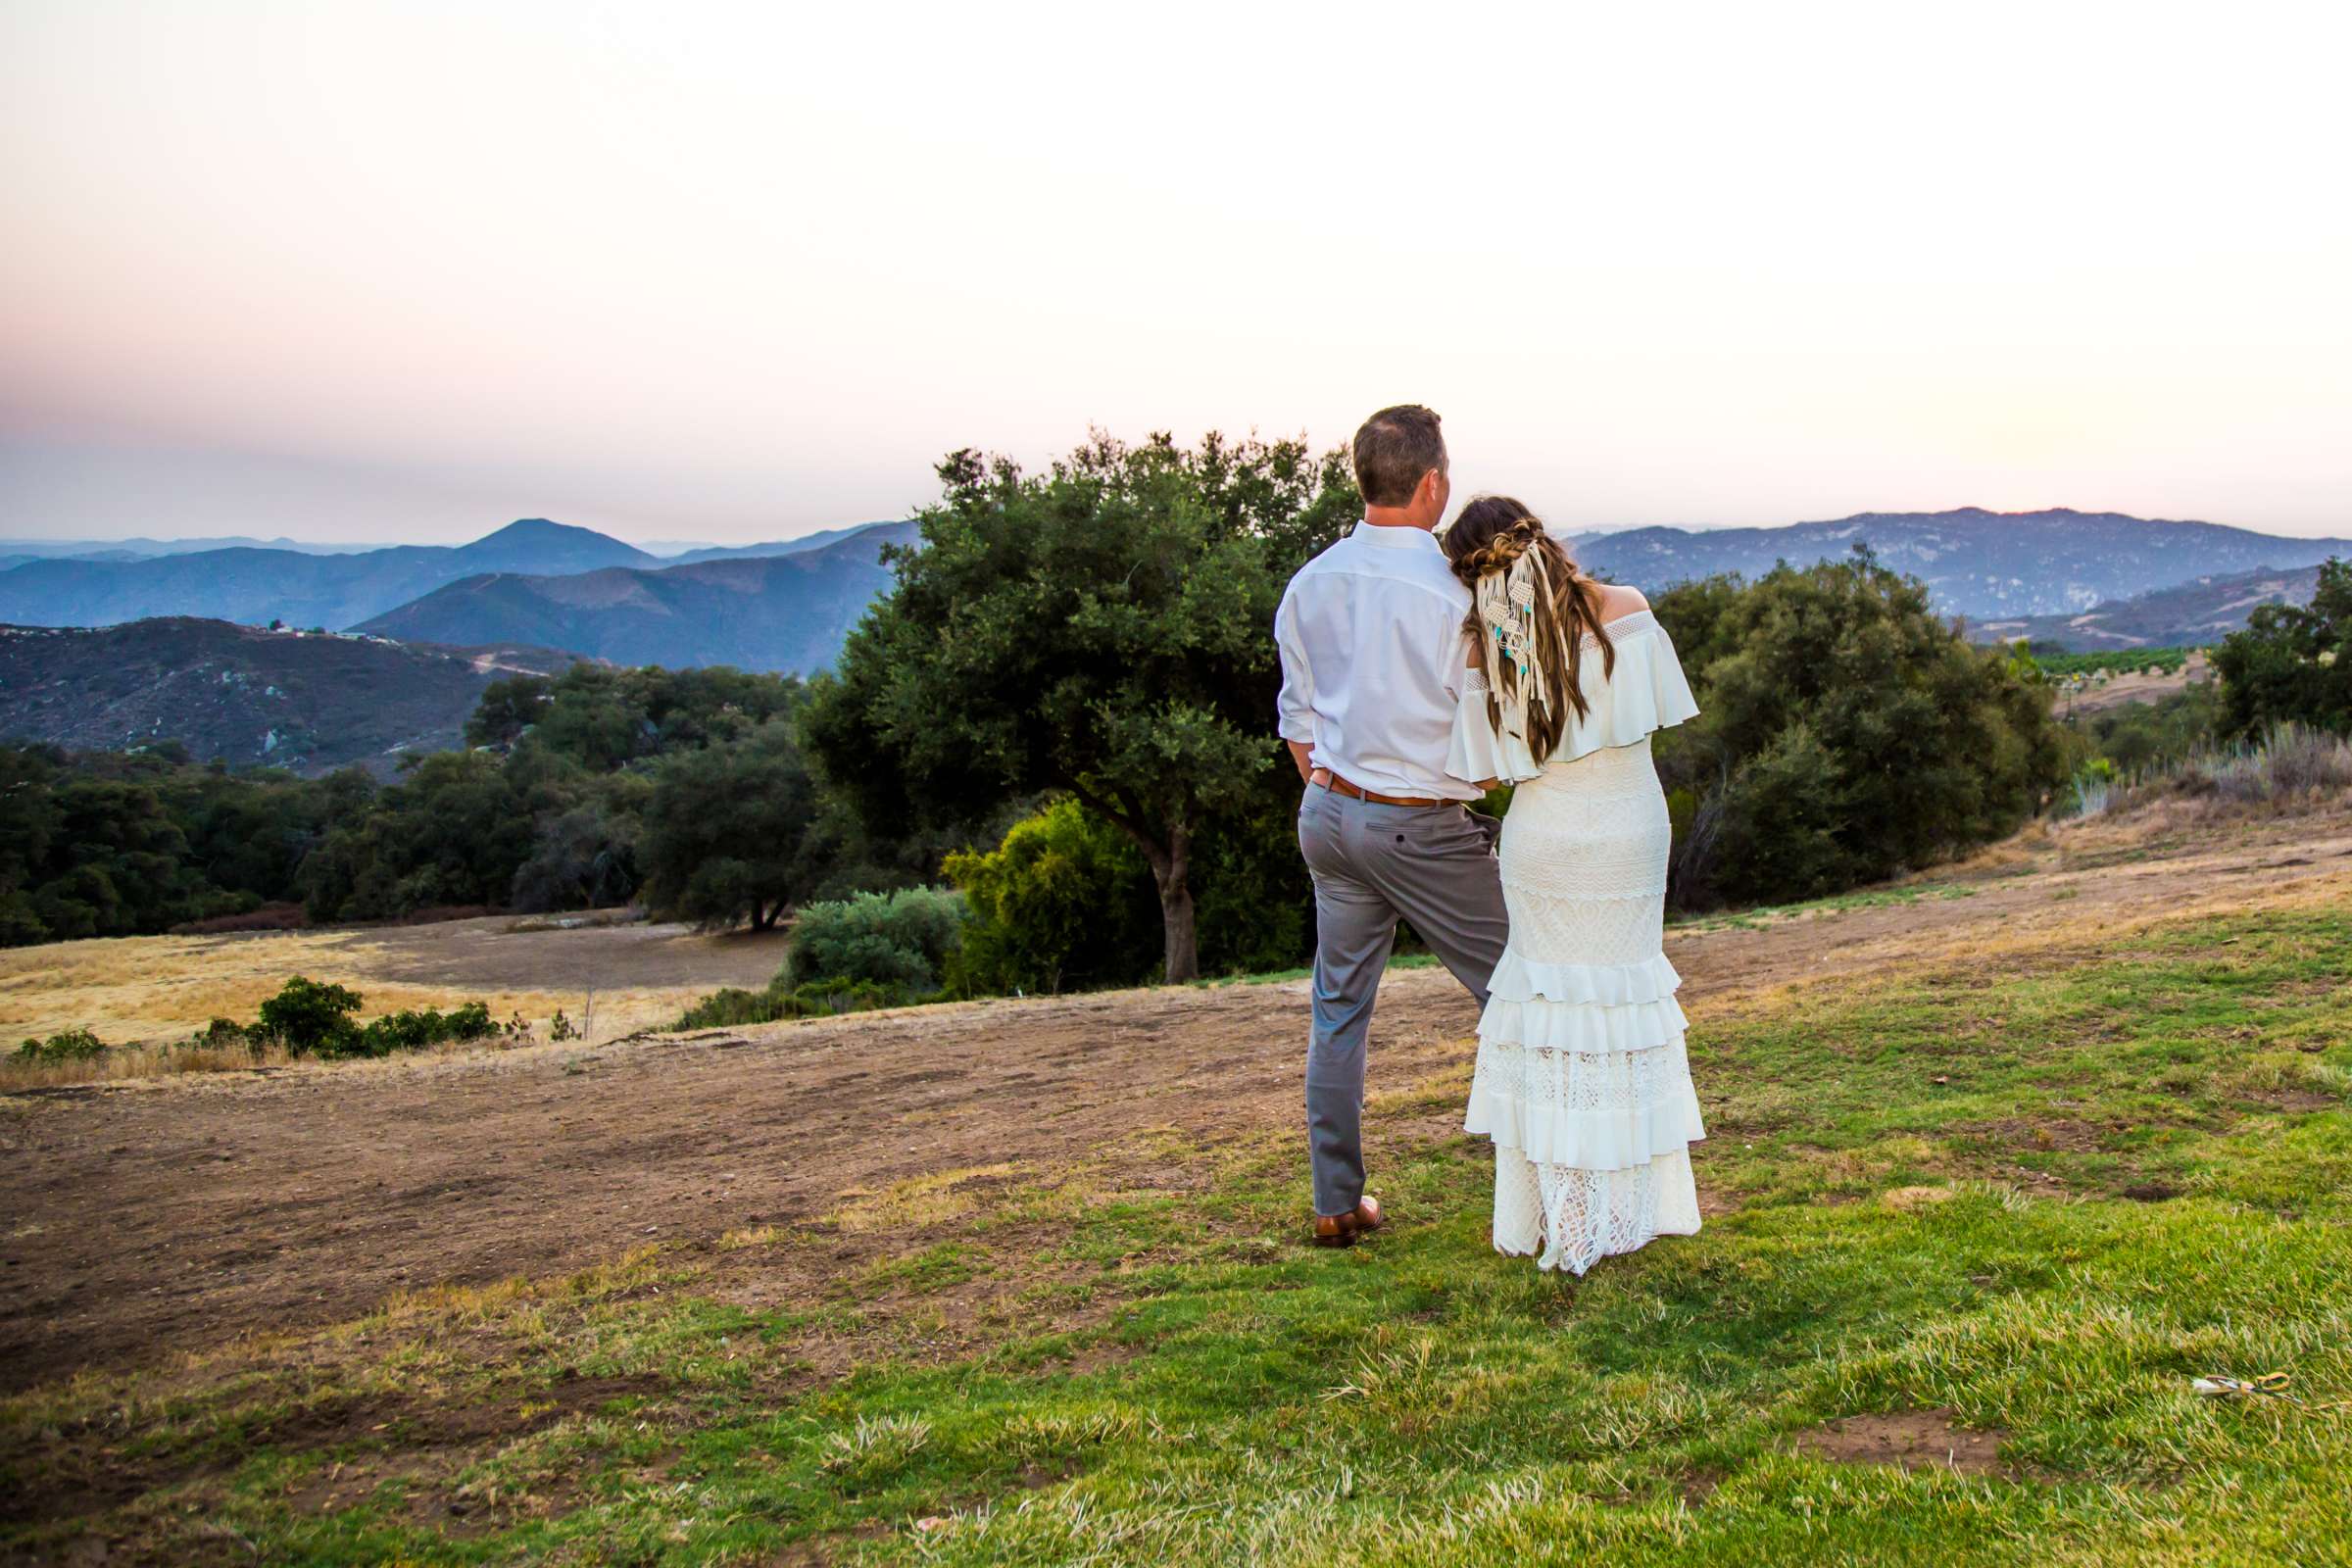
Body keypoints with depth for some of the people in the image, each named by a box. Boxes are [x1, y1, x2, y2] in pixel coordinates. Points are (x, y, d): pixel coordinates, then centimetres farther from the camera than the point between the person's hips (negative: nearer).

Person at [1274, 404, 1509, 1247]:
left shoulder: (1308, 585, 3)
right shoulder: (1452, 593, -17)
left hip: (1329, 813, 6)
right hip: (1426, 827, -6)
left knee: (1339, 1007, 14)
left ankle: (1336, 1203, 19)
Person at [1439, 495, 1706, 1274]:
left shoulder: (1484, 650, -11)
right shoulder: (1626, 610, -9)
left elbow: (1486, 772, -7)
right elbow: (1656, 713, 3)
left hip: (1542, 838, -1)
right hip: (1630, 830, 1)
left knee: (1549, 997, 11)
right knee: (1622, 993, 12)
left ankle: (1554, 1205, 13)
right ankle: (1625, 1198, 19)